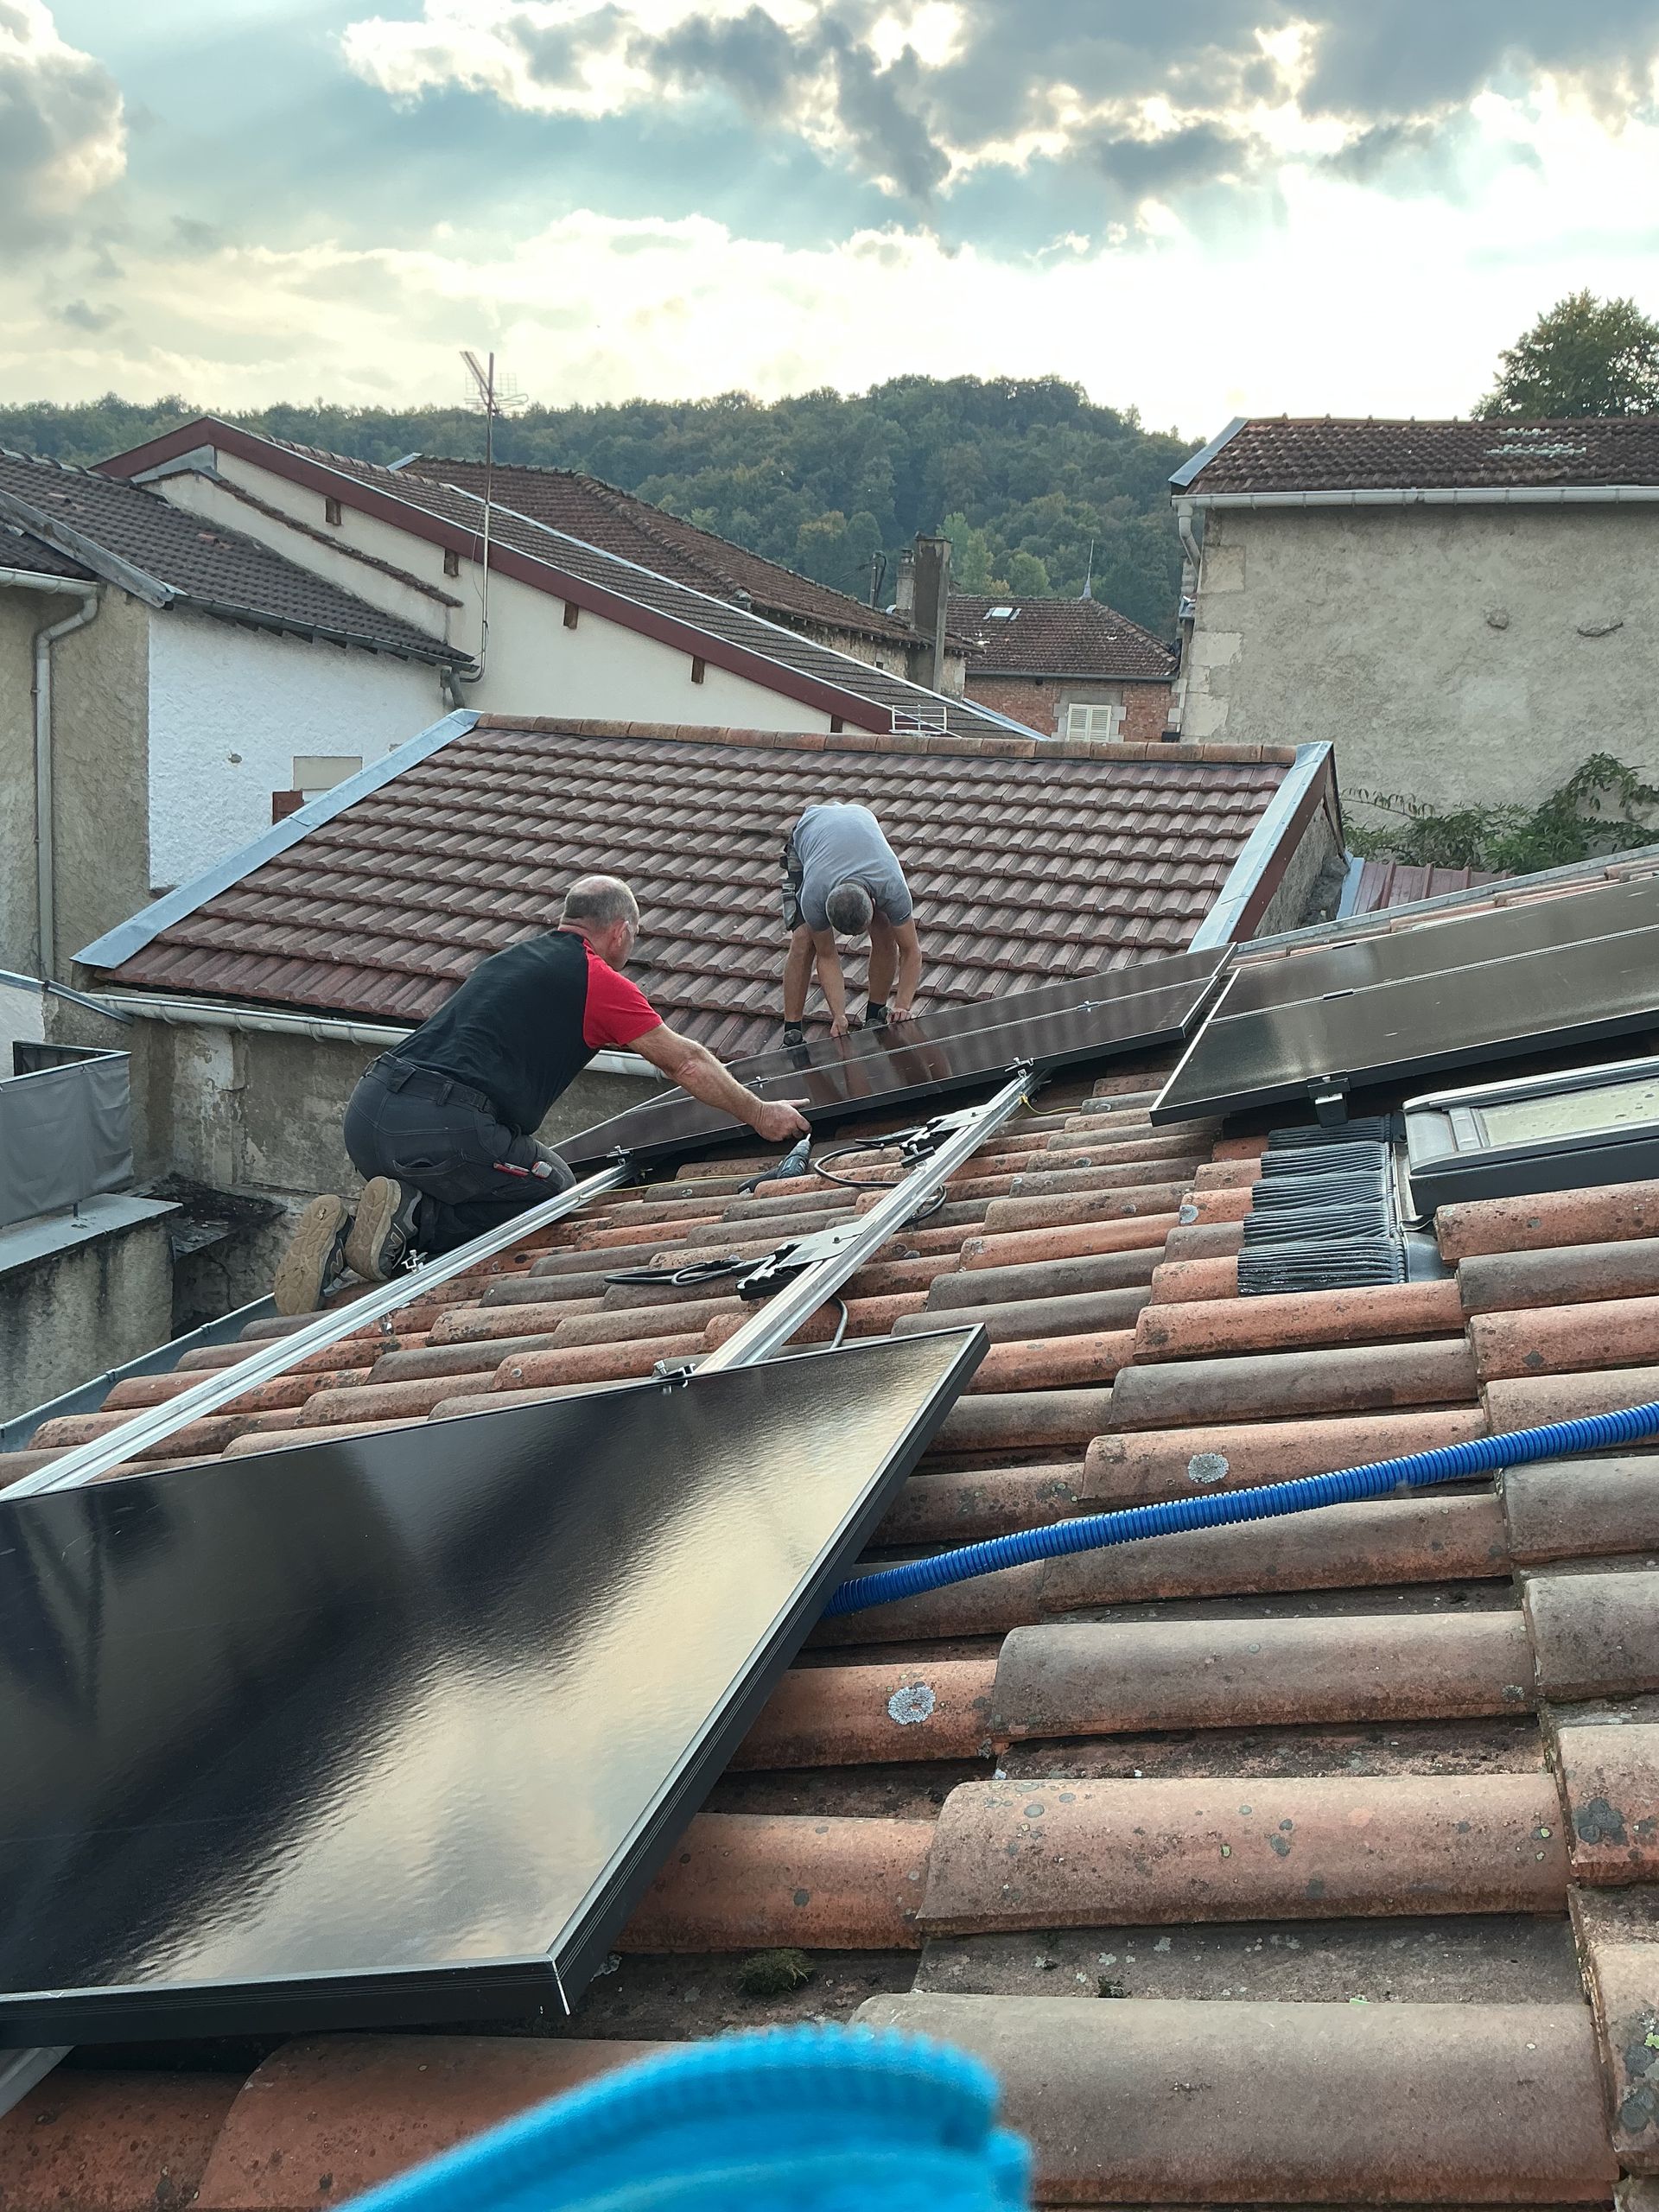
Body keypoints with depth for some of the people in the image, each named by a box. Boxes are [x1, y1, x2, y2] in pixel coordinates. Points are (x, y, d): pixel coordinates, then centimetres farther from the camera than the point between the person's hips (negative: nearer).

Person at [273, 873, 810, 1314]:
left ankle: (346, 1228, 1)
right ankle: (414, 1217, -7)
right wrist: (760, 1115, 26)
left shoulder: (514, 956, 27)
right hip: (442, 1128, -8)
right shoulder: (599, 980, 4)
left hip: (366, 1114, 8)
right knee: (554, 1188, 14)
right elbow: (687, 1063, 11)